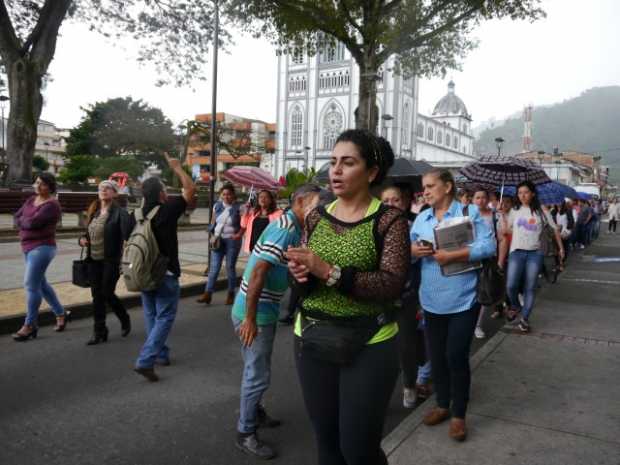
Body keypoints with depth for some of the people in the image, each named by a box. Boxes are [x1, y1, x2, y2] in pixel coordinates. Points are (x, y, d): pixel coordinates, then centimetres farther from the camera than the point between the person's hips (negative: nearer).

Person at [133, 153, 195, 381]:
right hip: (165, 275, -7)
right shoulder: (167, 210, -17)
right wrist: (177, 168, 2)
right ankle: (145, 360, -10)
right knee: (164, 318, -1)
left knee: (151, 316, 16)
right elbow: (191, 189, -9)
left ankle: (161, 354, 29)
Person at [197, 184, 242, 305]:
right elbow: (213, 222, 13)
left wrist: (238, 235, -18)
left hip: (232, 240, -3)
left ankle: (231, 294, 16)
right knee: (214, 267, 0)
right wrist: (212, 234, 1)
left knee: (230, 267, 5)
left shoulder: (238, 207, -7)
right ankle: (207, 294, 0)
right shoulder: (217, 206, 5)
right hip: (218, 240, 3)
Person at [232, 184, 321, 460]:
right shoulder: (285, 229, -22)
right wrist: (250, 318, -26)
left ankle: (253, 411, 42)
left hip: (263, 311, 9)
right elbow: (258, 273, -28)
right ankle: (245, 433, 16)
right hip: (255, 313, -9)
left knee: (256, 370, 24)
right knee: (258, 374, 1)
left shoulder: (290, 227, 9)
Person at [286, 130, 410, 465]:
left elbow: (392, 285, -20)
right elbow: (303, 277, 6)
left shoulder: (390, 220, -9)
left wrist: (330, 272, -28)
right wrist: (300, 275, -17)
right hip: (312, 340, 5)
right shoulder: (316, 217, 6)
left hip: (368, 345, -4)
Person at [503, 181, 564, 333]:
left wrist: (561, 248, 12)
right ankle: (515, 306, 18)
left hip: (535, 253, 0)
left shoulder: (541, 211, 2)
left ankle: (524, 318, 16)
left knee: (530, 288, 3)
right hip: (516, 252, 0)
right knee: (511, 285, -13)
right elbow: (507, 230, 11)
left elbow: (555, 229, 10)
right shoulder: (514, 211, 5)